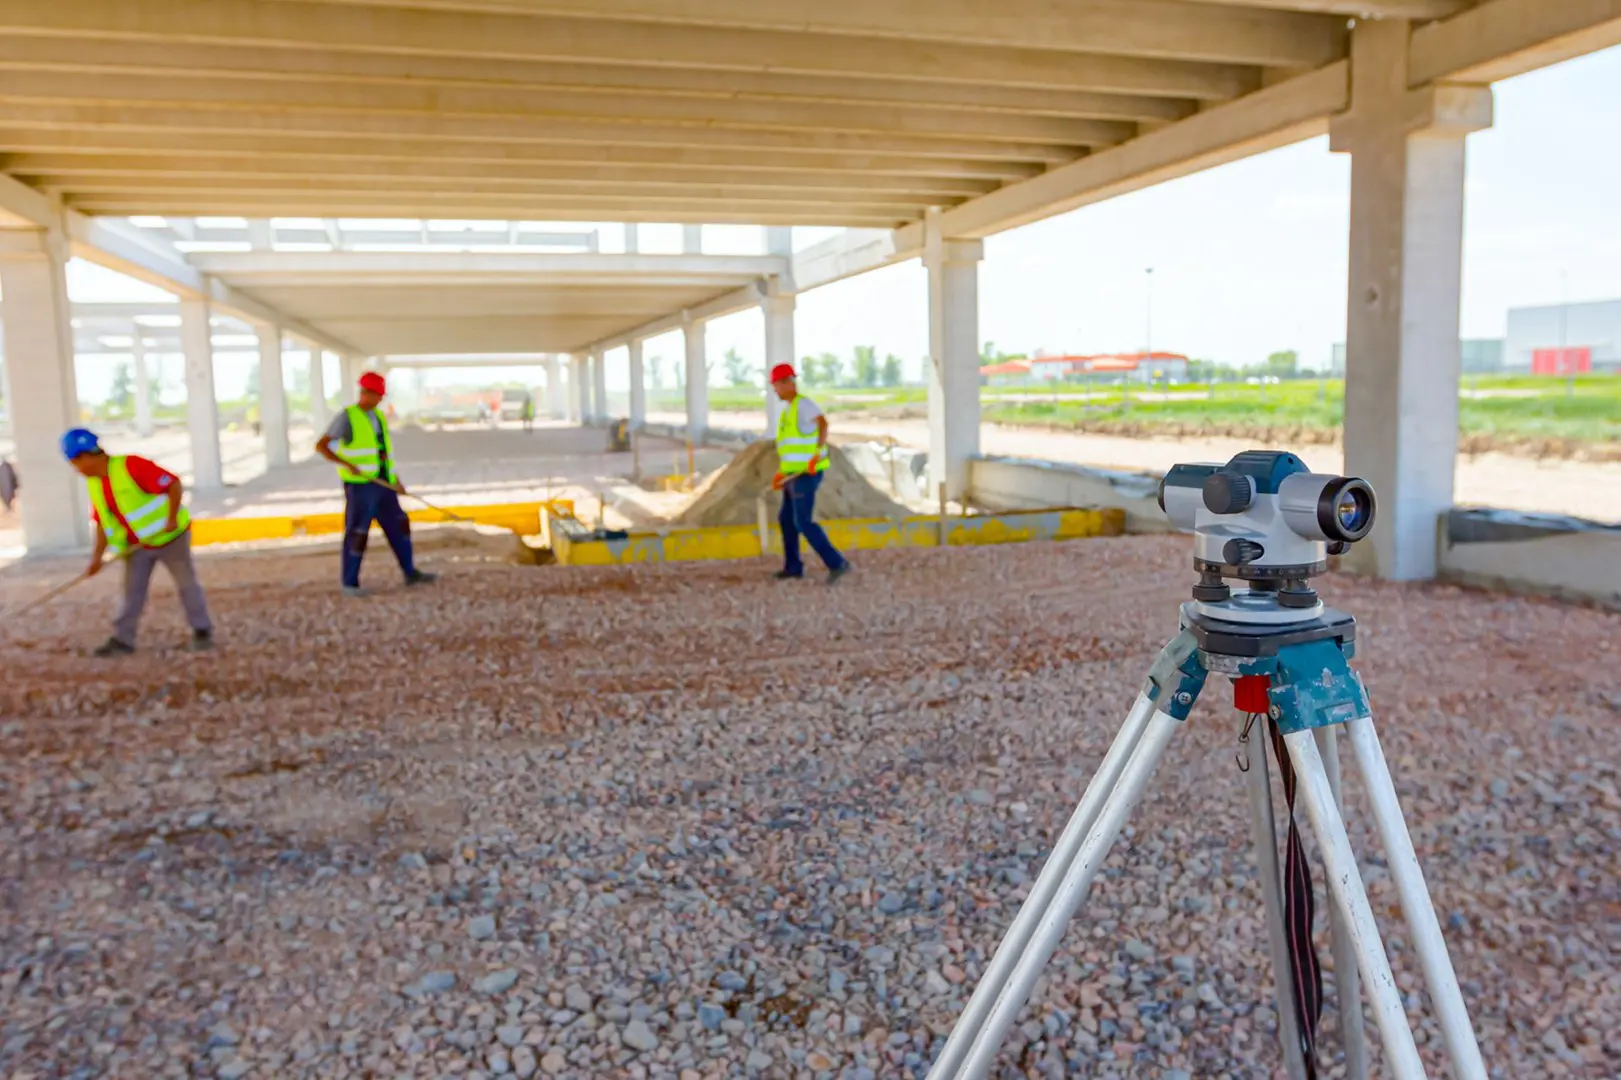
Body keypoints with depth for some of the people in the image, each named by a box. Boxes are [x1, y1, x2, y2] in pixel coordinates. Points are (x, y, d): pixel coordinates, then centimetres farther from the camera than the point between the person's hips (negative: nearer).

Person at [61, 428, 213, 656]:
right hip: (138, 544, 7)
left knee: (187, 584, 5)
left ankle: (202, 631, 15)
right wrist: (98, 556, -2)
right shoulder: (93, 484, 2)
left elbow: (173, 484, -26)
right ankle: (122, 639, 10)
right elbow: (103, 522, 6)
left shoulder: (131, 466, -23)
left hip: (169, 536, -7)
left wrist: (172, 519, -31)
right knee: (132, 590, 4)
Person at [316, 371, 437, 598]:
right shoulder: (346, 418, -10)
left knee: (399, 526, 9)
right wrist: (347, 464, -27)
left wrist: (396, 479, 16)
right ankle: (350, 584, 8)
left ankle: (410, 573, 18)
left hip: (382, 485, 7)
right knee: (357, 534, -2)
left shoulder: (379, 417, 13)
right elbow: (320, 446, -15)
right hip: (359, 486, -7)